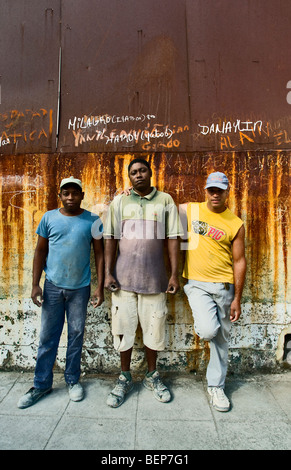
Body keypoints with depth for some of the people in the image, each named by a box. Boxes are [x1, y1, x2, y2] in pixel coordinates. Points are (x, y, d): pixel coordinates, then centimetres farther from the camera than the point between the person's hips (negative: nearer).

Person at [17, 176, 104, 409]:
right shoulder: (49, 218, 0)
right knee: (47, 336, 11)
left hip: (80, 287, -1)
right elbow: (40, 252, 5)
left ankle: (73, 380, 32)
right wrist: (35, 284, 0)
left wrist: (100, 287, -6)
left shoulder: (92, 220, -3)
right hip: (52, 286, 1)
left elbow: (99, 254, -2)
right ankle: (42, 384, 29)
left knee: (76, 334, 12)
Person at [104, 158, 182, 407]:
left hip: (154, 277, 0)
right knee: (124, 327, 9)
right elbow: (110, 239, 4)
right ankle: (125, 378, 31)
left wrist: (175, 274, -3)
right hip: (124, 277, 1)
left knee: (154, 328, 11)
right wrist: (108, 273, -3)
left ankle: (152, 375, 35)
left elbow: (173, 238, 2)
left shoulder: (165, 200, 5)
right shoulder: (119, 202, 6)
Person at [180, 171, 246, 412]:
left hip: (224, 286, 1)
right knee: (208, 331, -21)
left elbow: (239, 261, 1)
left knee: (221, 338, 11)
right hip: (197, 284, -1)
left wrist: (237, 298, -2)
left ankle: (216, 386, 33)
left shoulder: (236, 225, 0)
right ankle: (203, 325, 18)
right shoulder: (189, 210, 2)